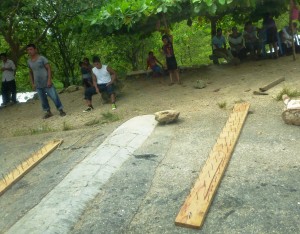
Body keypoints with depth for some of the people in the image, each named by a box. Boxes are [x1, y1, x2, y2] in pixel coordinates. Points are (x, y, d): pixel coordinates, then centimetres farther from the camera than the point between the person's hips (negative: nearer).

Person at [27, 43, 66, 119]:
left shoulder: (42, 58, -7)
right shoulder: (29, 61, 8)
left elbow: (49, 68, -9)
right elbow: (30, 73, 17)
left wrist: (49, 80, -17)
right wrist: (32, 83, 11)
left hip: (46, 83, -5)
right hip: (38, 85, 5)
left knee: (54, 97, -4)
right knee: (43, 100, 9)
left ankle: (61, 110, 9)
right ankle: (48, 112, 22)